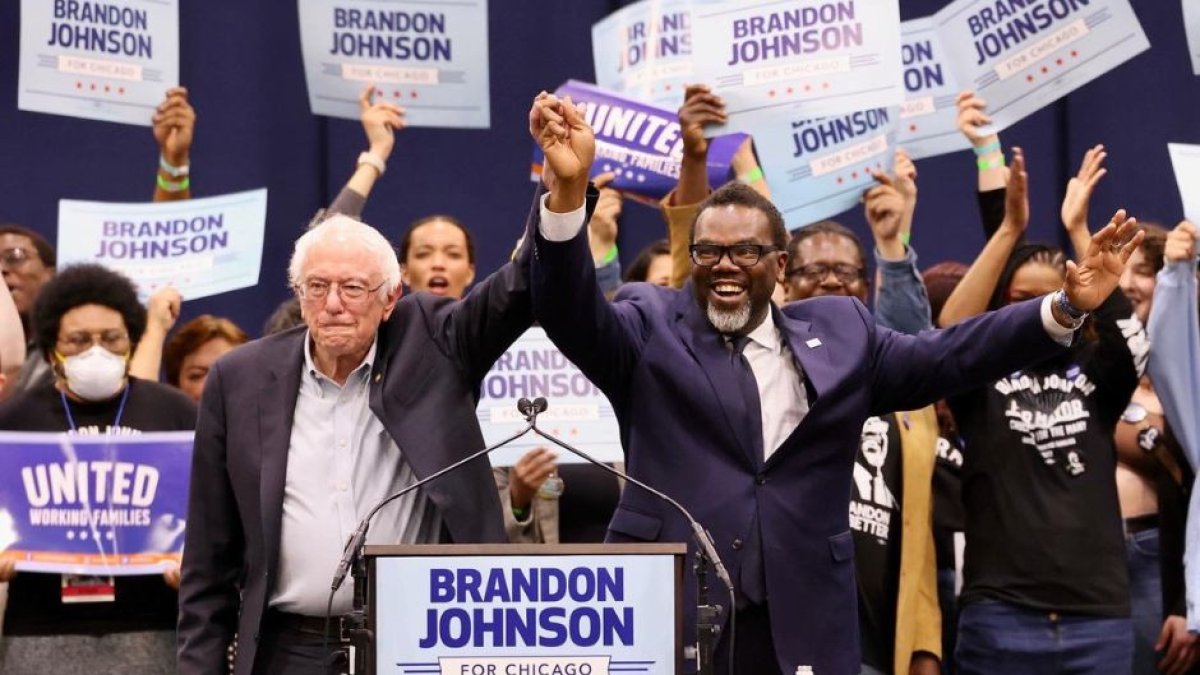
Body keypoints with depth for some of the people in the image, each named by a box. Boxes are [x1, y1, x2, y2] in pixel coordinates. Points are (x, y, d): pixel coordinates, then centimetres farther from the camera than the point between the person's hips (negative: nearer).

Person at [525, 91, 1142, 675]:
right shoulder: (650, 327, 6)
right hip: (666, 620, -2)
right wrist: (570, 186, -26)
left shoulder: (838, 332, 14)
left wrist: (1064, 307, 2)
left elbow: (943, 358, 12)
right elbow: (572, 312, -10)